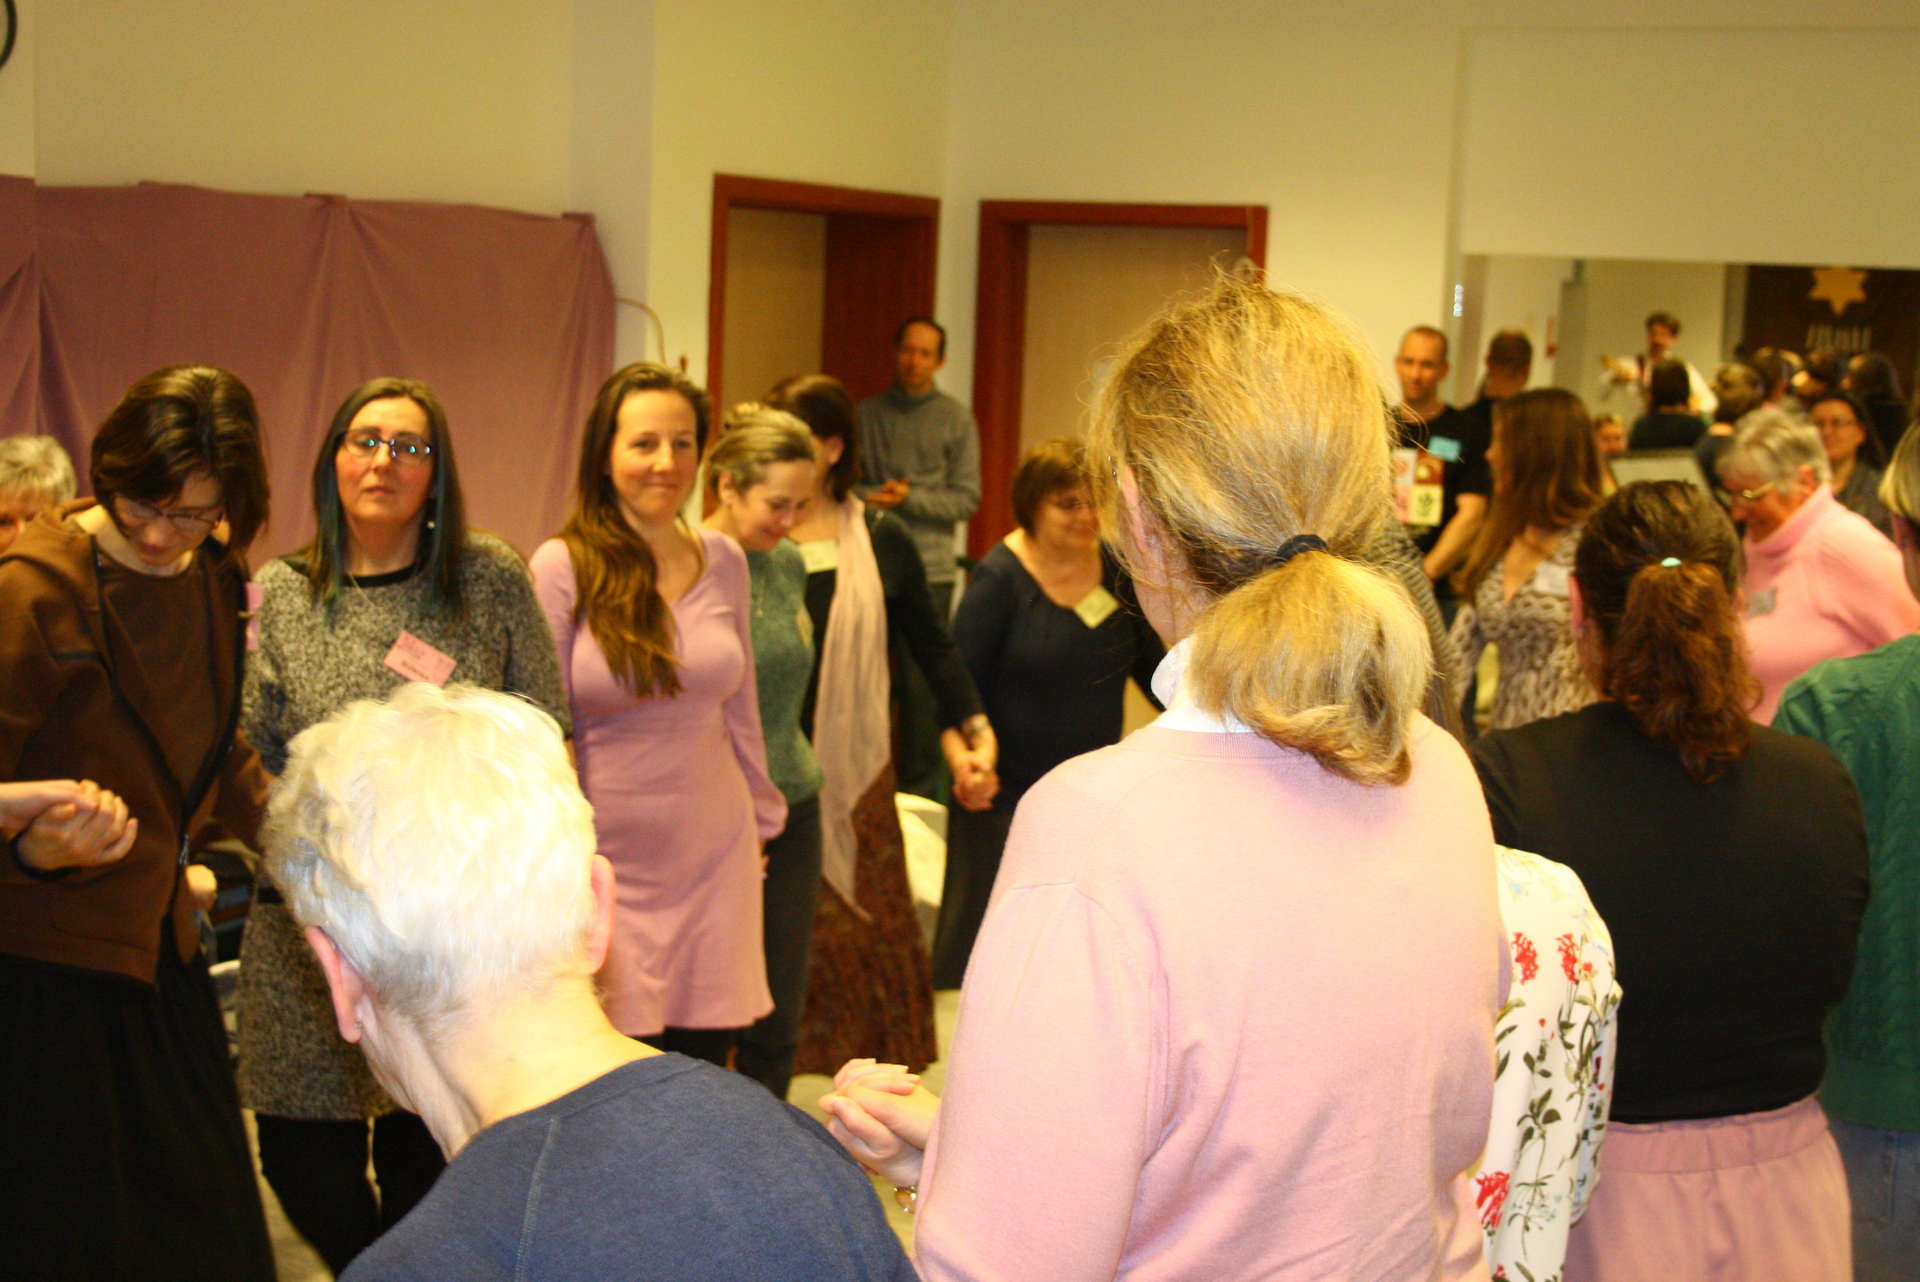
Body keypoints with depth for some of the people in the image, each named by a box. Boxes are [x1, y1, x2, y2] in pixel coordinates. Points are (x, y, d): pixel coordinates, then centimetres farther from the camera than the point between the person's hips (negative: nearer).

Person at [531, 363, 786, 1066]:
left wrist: (760, 817, 20)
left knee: (707, 1058, 5)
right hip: (610, 860, -4)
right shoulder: (562, 567, -7)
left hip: (714, 852, 4)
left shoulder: (723, 560, 6)